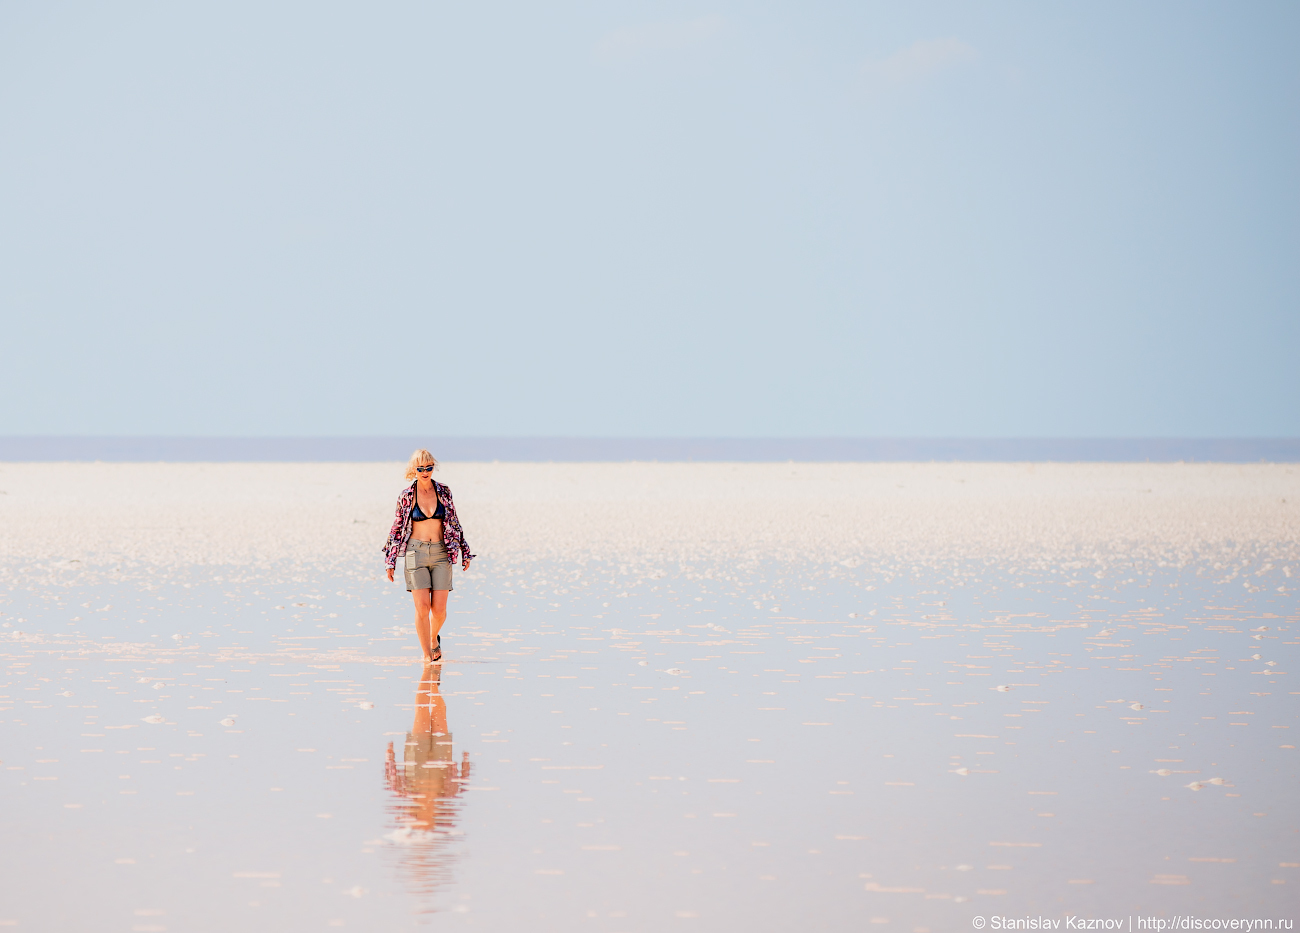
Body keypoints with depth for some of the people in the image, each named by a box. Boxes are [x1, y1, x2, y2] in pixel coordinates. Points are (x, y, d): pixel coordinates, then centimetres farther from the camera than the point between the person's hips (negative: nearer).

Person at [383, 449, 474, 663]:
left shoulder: (443, 492, 5)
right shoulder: (406, 496, 1)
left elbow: (454, 523, 11)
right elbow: (397, 527, 7)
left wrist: (464, 552, 9)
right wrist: (390, 562, 5)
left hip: (441, 553, 1)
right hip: (415, 553, -1)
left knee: (439, 609, -3)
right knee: (422, 607, -9)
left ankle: (434, 639, 28)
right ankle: (427, 655, 2)